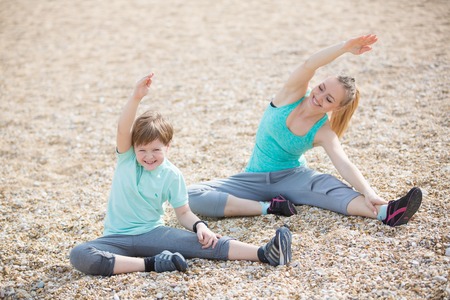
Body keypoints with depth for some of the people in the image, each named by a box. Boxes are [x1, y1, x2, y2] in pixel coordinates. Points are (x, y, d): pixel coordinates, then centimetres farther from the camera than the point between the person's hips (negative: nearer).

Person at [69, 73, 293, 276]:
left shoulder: (171, 175, -4)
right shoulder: (126, 158, -6)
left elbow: (183, 213, 3)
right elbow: (123, 129, -26)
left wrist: (199, 225, -20)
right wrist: (136, 97, -41)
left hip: (153, 234, 0)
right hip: (117, 239, 0)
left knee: (204, 242, -25)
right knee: (79, 256, -33)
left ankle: (264, 253, -31)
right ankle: (151, 263, -33)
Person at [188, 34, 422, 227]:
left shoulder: (323, 132, -12)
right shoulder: (293, 94, -12)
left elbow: (344, 164, -26)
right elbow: (309, 65, -31)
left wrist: (368, 192, -44)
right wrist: (345, 47, -42)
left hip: (293, 177, -1)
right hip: (254, 179, 1)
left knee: (331, 186, -34)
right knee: (193, 196, -22)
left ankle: (386, 212, -51)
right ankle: (266, 207, -26)